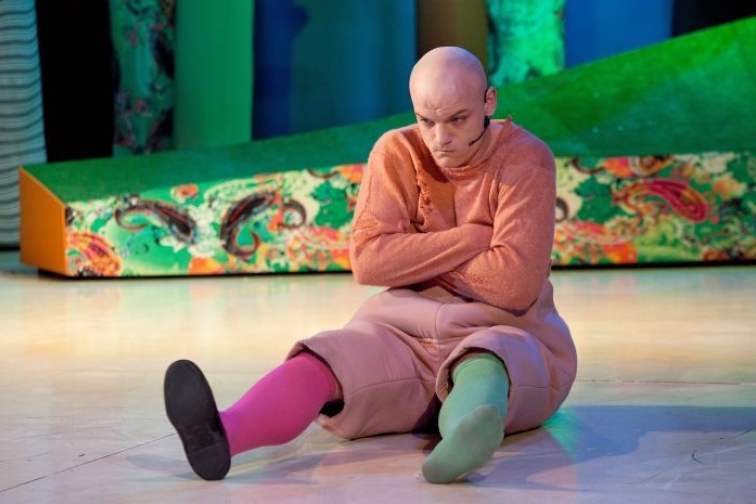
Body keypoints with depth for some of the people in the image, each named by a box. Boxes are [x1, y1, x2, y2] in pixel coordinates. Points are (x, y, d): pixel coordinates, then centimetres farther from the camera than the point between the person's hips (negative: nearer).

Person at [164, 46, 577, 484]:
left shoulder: (526, 159, -7)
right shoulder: (397, 152, 4)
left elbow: (515, 284, -18)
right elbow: (367, 261, -8)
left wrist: (414, 258, -7)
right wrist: (471, 238, -13)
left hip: (506, 333, -2)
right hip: (406, 330, 2)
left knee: (489, 359, -39)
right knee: (332, 356, -29)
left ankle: (471, 422, -74)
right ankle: (223, 434, -57)